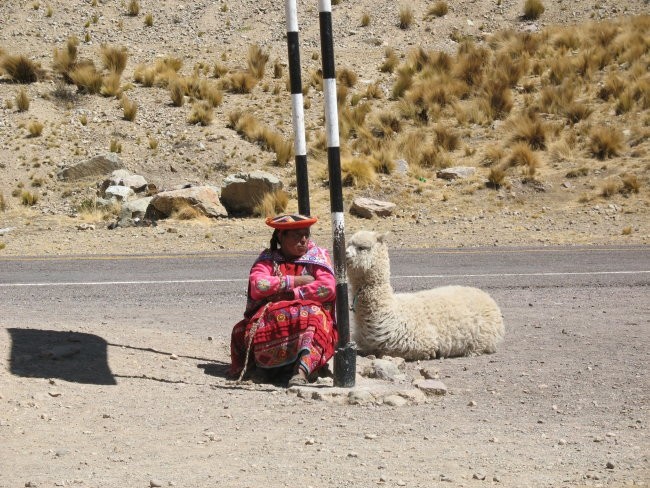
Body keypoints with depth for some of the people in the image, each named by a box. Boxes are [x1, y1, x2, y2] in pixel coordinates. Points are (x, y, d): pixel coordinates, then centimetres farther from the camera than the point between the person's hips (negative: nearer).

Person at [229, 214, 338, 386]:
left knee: (314, 318, -37)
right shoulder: (268, 258, 9)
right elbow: (257, 285, -11)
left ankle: (302, 371, -51)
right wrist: (295, 281, -10)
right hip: (271, 317, 1)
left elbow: (328, 288, -10)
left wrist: (290, 295, -10)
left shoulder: (318, 255, 7)